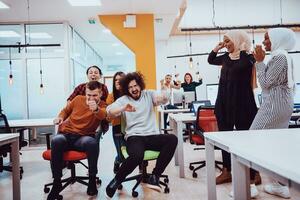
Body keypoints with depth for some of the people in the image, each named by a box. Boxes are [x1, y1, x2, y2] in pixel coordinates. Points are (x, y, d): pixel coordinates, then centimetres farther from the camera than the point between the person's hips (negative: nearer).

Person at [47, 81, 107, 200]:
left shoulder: (102, 106, -1)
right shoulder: (78, 99, 9)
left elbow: (103, 115, -28)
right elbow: (66, 110, 28)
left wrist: (96, 109, -52)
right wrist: (60, 117, 4)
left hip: (83, 138, -2)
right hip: (65, 134, 2)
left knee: (92, 142, -38)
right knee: (57, 141, -34)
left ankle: (92, 180, -18)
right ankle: (56, 183, -21)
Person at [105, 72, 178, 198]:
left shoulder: (149, 94, 13)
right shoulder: (123, 100, 8)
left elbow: (163, 99, -5)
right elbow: (109, 112, -7)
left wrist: (163, 97, -31)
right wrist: (123, 108, -28)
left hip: (152, 136, 3)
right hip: (134, 137, -3)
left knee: (172, 139, -27)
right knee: (136, 156, -36)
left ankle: (154, 177, -18)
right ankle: (117, 180, -8)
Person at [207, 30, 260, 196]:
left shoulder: (248, 57, -7)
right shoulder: (226, 57, 11)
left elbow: (241, 65, -30)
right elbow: (210, 60, 26)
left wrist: (242, 50, -16)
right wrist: (217, 47, 13)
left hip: (241, 103, -7)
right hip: (224, 102, 7)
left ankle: (253, 172, 15)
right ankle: (226, 171, 20)